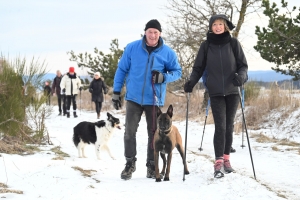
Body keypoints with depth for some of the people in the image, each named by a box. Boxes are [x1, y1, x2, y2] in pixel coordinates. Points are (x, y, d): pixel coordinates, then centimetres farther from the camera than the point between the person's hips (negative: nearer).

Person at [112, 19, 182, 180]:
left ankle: (152, 165, 19)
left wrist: (164, 77, -16)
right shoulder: (132, 48, -3)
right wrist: (116, 92, 4)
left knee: (154, 133, 8)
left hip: (154, 99, 0)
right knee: (129, 132, -4)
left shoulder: (168, 52, -3)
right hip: (134, 97, 0)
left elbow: (177, 72, 6)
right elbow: (122, 69, 4)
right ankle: (130, 164, 10)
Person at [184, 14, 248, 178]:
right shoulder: (206, 46, 2)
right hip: (215, 92, -1)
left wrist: (241, 76, -17)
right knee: (220, 126, -10)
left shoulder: (234, 43, 1)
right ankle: (218, 163, -12)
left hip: (232, 91, 1)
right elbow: (198, 68, 6)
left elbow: (243, 65, 3)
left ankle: (226, 158, 19)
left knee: (229, 126, 8)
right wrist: (191, 82, -11)